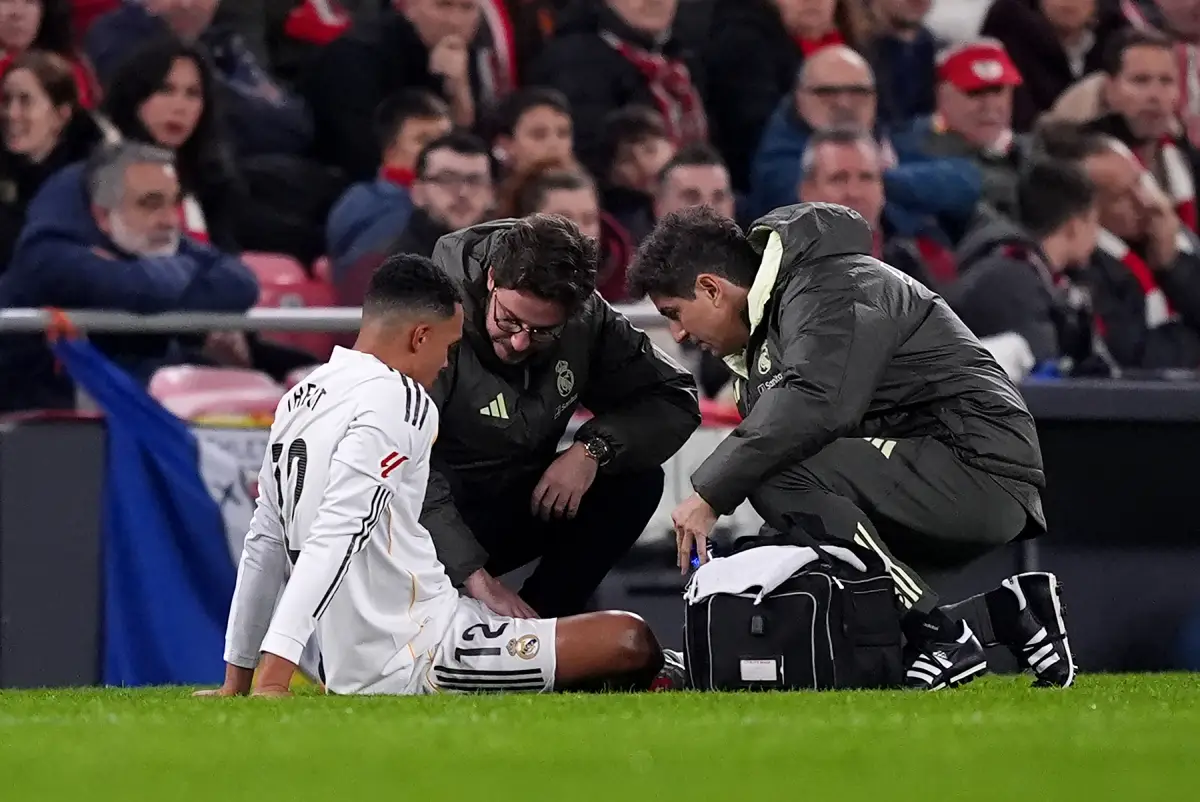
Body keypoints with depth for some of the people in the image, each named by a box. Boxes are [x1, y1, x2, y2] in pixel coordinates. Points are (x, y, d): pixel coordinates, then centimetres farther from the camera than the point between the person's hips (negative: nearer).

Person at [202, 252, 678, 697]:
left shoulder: (300, 400, 13)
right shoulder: (399, 402, -13)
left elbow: (264, 544, 19)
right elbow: (334, 538, -23)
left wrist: (238, 682, 26)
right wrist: (273, 681, -29)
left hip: (351, 672, 9)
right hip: (419, 664, -9)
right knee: (632, 643, -8)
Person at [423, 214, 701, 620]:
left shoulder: (585, 317, -9)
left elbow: (674, 399, -2)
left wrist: (594, 449, -22)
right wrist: (474, 575, -44)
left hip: (521, 502, 6)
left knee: (636, 481, -16)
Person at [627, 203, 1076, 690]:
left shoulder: (833, 290, -14)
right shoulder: (767, 329, 19)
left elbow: (815, 405, -31)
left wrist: (710, 493, -28)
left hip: (980, 471, -10)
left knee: (784, 476, -25)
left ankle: (942, 641, -20)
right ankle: (1006, 614, 9)